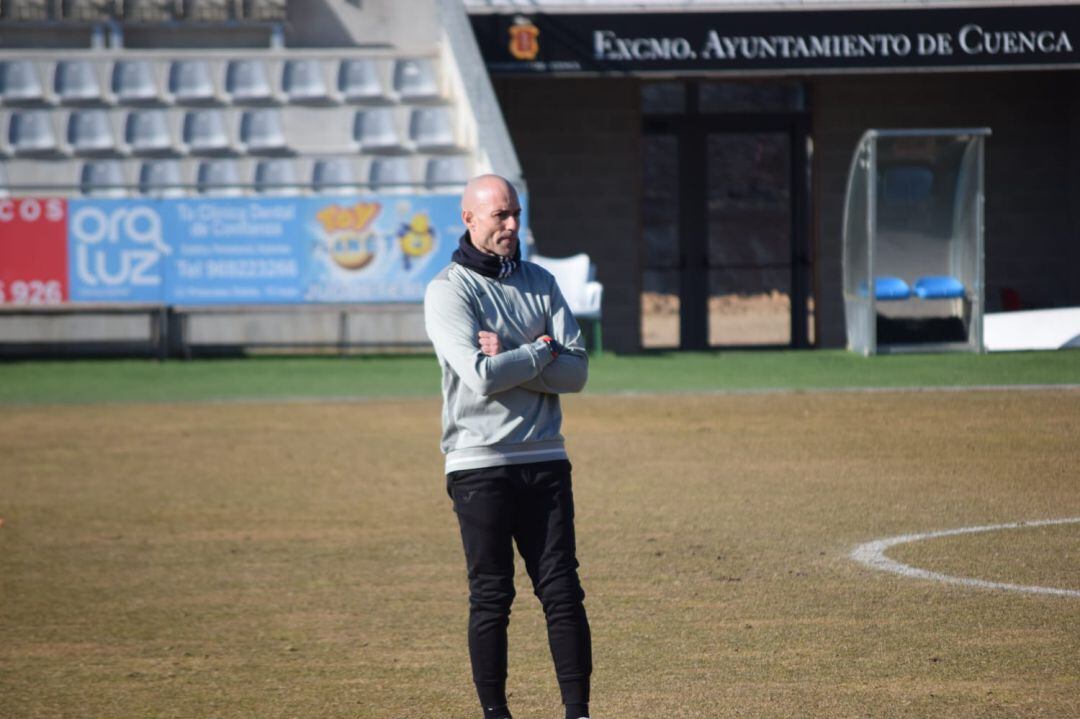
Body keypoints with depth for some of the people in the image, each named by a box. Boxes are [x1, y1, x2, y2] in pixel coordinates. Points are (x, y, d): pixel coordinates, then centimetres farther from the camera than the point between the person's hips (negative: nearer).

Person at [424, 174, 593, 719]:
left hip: (544, 460, 4)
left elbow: (577, 372, 2)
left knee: (563, 592, 0)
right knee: (491, 598, 0)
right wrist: (542, 352, -5)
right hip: (479, 464, -4)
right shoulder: (448, 291, -4)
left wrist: (508, 361, -11)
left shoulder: (540, 283, 12)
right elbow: (480, 377, -17)